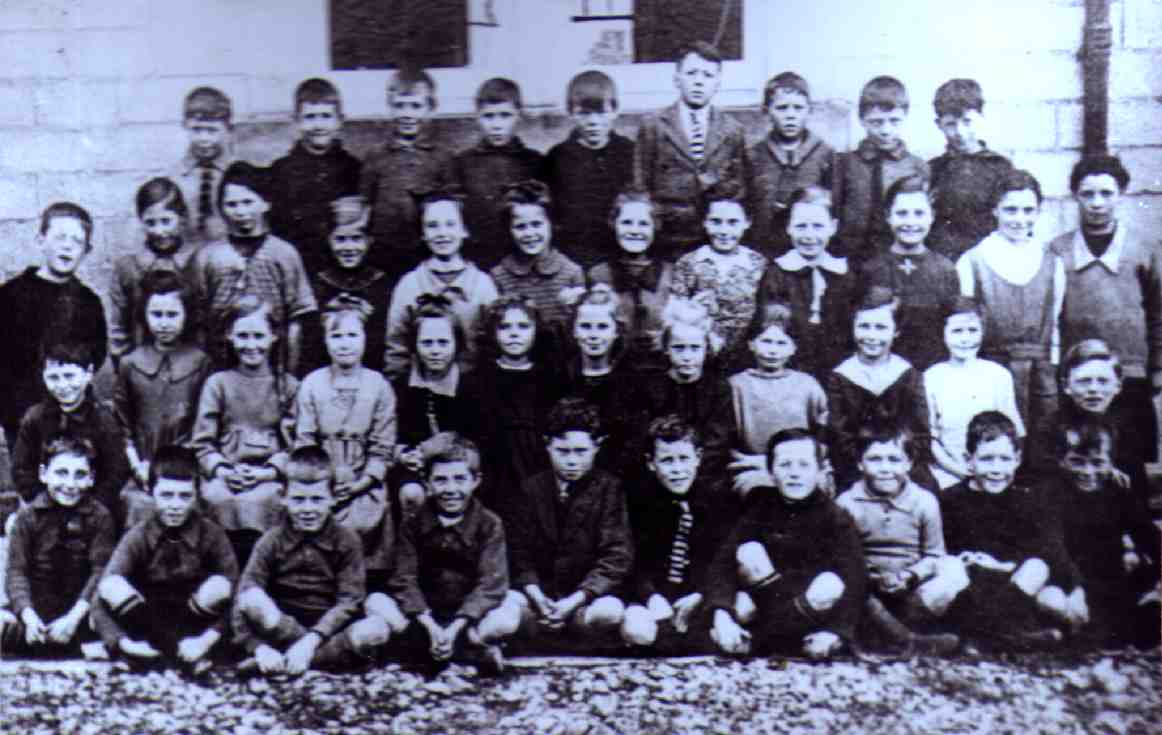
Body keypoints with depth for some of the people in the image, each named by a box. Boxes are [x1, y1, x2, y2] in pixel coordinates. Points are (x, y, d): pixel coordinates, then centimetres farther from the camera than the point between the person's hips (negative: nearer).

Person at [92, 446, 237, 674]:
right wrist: (121, 642, -34)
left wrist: (207, 639, -31)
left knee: (218, 587, -27)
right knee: (112, 587, -26)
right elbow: (102, 597, -17)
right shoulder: (138, 537, -10)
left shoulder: (212, 535, -10)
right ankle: (187, 660, -27)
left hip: (193, 627, -1)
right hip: (148, 623, 1)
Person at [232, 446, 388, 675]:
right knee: (252, 598, -28)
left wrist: (311, 639, -27)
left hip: (330, 629, 0)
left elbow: (349, 602, -11)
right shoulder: (272, 541, -2)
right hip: (281, 626, 0)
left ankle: (282, 664, -26)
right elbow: (244, 599, -13)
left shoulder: (346, 541, -1)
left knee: (376, 629, -31)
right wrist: (259, 647, -30)